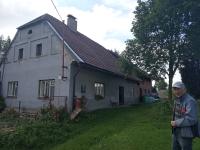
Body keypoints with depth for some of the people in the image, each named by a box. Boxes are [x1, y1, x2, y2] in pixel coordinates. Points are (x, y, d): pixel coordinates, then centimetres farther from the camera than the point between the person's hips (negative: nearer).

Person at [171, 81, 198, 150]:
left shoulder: (190, 101, -21)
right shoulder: (176, 100, 7)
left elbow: (191, 119, -28)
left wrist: (176, 123, -19)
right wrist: (173, 122, -2)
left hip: (185, 134, -8)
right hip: (175, 132, 8)